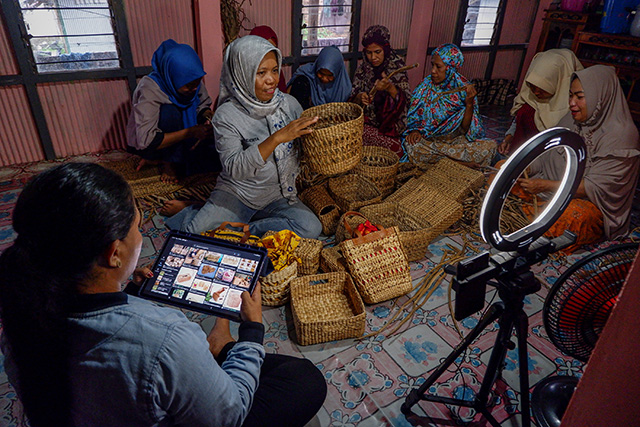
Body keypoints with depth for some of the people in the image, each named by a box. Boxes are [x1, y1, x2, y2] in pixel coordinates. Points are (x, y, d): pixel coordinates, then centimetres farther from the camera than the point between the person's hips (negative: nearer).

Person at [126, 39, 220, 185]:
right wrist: (191, 132, -39)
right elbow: (146, 141, -36)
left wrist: (210, 117, -22)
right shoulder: (149, 89, -30)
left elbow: (203, 105, 3)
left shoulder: (192, 80, -14)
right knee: (169, 111, -34)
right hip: (145, 146, -6)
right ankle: (169, 163, -11)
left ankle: (158, 160, 1)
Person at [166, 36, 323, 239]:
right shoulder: (226, 115, -13)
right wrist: (277, 138, -33)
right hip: (235, 192, -3)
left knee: (310, 228, -22)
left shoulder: (289, 104, -1)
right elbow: (234, 168, -25)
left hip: (278, 194, 4)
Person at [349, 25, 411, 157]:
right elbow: (352, 98, 3)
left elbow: (406, 99, -13)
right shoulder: (362, 69, 3)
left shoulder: (396, 67, -6)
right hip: (367, 120, 2)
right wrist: (360, 97, -22)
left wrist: (390, 88, -33)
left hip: (390, 122, -2)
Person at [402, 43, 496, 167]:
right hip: (428, 138, 1)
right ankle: (462, 162, -15)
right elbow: (414, 117, 5)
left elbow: (465, 130, -10)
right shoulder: (426, 85, -4)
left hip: (456, 140, -1)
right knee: (411, 145, -32)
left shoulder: (464, 89, -7)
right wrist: (415, 130, -16)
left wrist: (469, 104, -24)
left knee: (489, 147, -24)